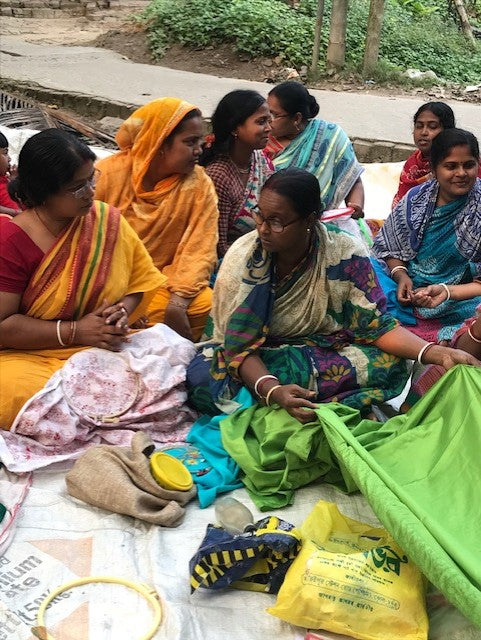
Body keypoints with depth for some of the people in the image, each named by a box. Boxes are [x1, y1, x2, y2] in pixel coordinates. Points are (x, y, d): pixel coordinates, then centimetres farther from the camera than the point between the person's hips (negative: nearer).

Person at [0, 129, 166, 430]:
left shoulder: (107, 220, 1)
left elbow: (143, 279, 8)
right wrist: (75, 331, -18)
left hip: (106, 347, 4)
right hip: (27, 356, -3)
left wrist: (123, 311, -13)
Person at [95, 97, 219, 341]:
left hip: (165, 280, 3)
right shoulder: (108, 174, -8)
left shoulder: (199, 185, -3)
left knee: (208, 304, -23)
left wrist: (178, 301, -23)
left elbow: (198, 251, -7)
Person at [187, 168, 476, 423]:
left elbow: (376, 325, -10)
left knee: (391, 366, -27)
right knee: (202, 378, -33)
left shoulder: (346, 255, -15)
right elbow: (240, 344, -21)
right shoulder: (243, 256, -18)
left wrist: (435, 353, -27)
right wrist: (274, 392, -40)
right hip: (258, 359, 0)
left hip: (325, 350, 0)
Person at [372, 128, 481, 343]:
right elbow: (388, 247, 11)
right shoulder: (416, 198, 1)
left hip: (461, 298, -4)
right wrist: (400, 274, -10)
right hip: (409, 286, 4)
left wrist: (447, 291, -26)